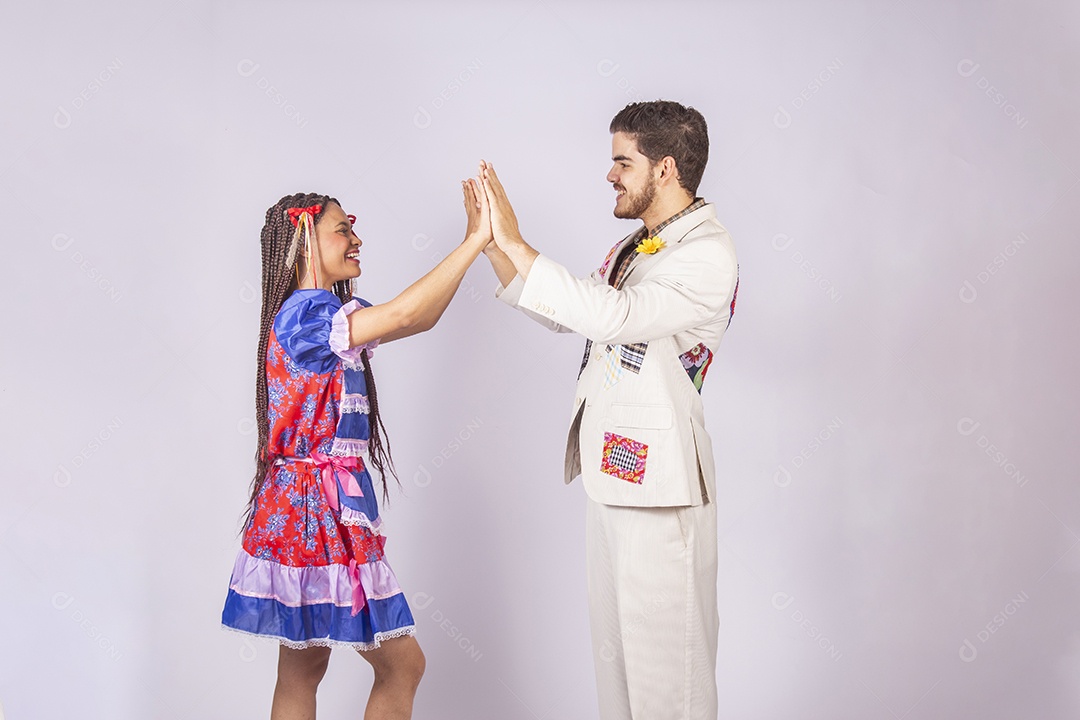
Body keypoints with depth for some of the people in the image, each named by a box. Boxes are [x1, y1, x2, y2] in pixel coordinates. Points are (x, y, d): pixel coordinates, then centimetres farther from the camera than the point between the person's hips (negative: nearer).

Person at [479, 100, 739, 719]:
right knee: (613, 639, 16)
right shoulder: (635, 245, 15)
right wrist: (493, 246, 11)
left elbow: (612, 316, -29)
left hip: (658, 476, -9)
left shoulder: (708, 254, -16)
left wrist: (516, 244, -26)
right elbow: (562, 314, 22)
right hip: (611, 469, 9)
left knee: (664, 646, -1)